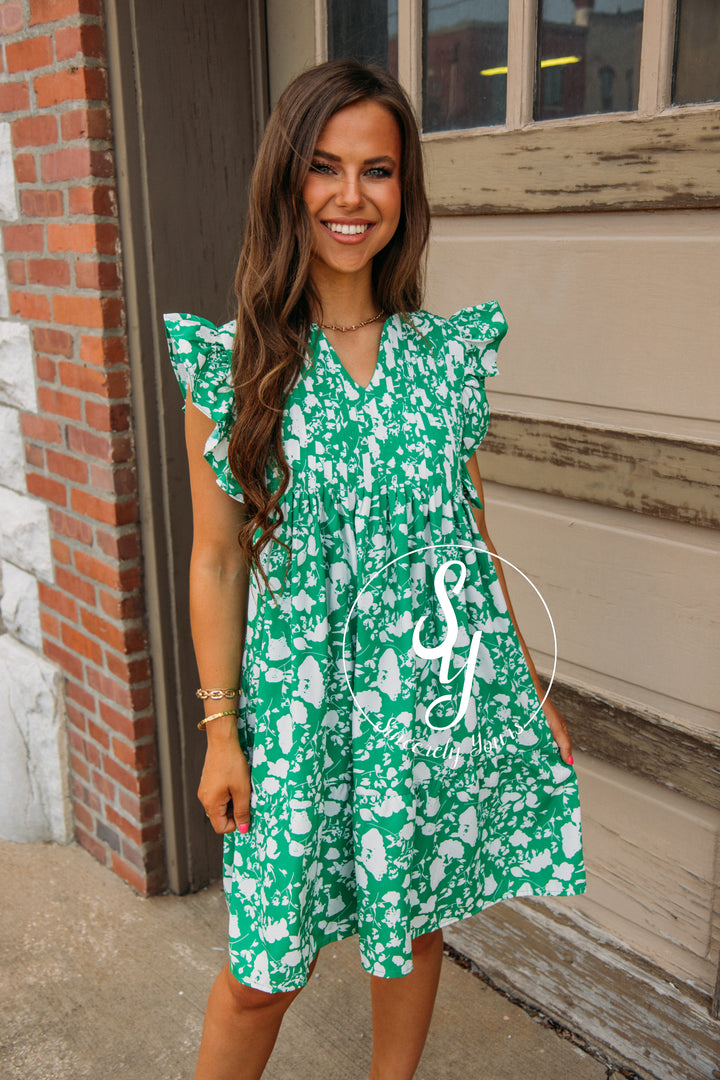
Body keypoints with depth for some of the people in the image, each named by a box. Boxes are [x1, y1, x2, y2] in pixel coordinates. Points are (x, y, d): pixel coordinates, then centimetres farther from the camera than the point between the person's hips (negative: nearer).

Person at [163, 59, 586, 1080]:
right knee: (265, 968, 8)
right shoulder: (233, 363, -6)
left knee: (415, 922, 19)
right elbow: (217, 561, -3)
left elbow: (471, 531, 7)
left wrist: (528, 684, 9)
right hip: (302, 696, -2)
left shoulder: (449, 352, 0)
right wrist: (221, 730, -2)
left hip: (441, 687, 3)